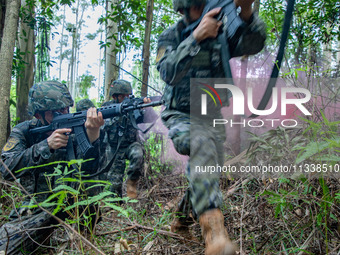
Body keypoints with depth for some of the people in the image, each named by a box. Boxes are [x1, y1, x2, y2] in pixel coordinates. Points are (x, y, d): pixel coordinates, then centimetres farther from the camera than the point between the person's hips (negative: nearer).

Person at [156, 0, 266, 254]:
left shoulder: (221, 33, 0)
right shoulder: (170, 37, -7)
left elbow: (254, 44, -19)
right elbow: (169, 73, -26)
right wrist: (195, 37, -39)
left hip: (212, 117, 5)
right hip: (180, 117, -5)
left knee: (208, 177, 7)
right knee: (202, 141, -37)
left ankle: (181, 222, 37)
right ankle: (214, 229, -50)